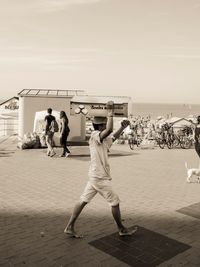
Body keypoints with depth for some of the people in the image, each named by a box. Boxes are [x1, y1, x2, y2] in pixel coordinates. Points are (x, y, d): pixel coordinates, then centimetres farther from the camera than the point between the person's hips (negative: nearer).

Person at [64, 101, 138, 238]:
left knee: (83, 200, 10)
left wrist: (122, 127, 12)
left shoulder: (103, 140, 9)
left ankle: (70, 227, 17)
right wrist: (110, 111, -27)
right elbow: (109, 130, -36)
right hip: (100, 178, -9)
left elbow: (113, 137, 27)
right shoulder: (95, 135, -17)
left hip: (95, 176, 9)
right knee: (115, 202, 6)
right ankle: (122, 229, 23)